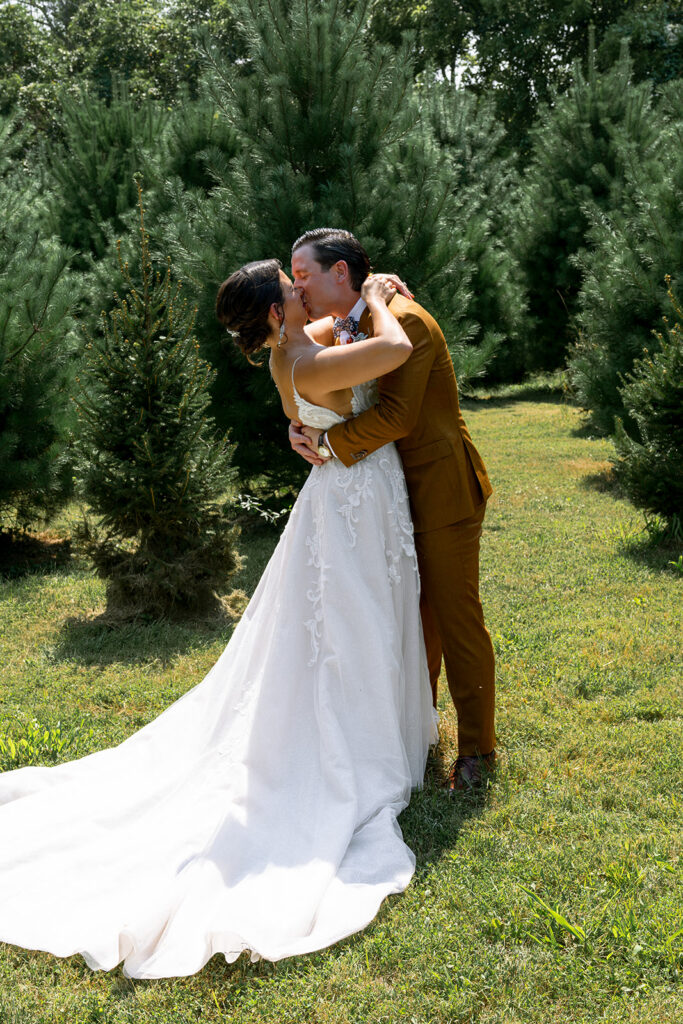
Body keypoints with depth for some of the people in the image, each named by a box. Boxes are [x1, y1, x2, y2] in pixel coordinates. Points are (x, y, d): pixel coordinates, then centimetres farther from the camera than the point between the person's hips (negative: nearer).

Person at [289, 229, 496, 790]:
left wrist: (330, 442, -19)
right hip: (403, 494, 9)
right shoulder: (344, 330, 9)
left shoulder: (404, 321, -20)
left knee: (457, 618, -1)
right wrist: (304, 427, -8)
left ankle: (478, 749, 12)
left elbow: (396, 415, -28)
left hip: (444, 491, -9)